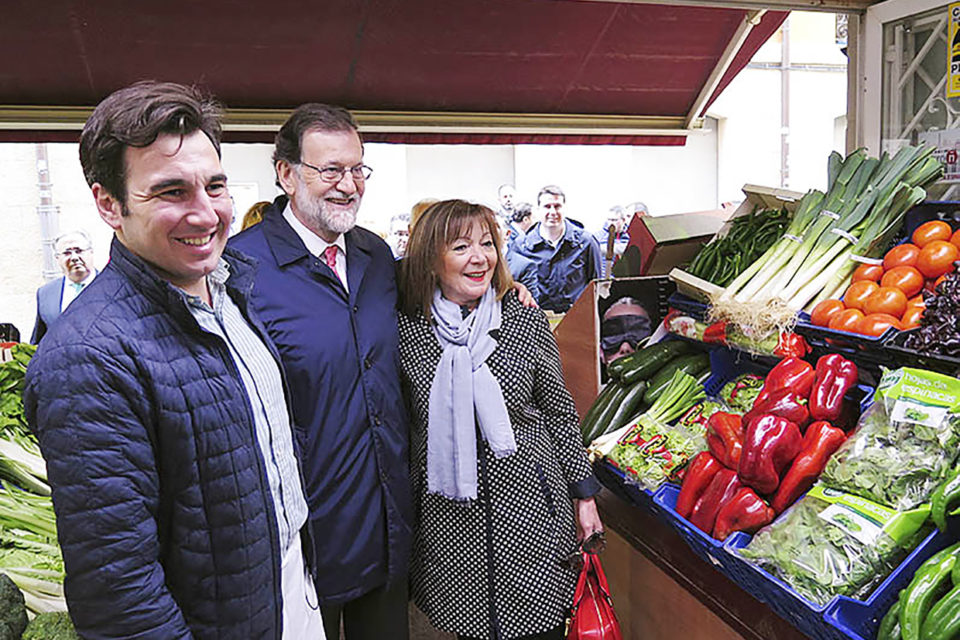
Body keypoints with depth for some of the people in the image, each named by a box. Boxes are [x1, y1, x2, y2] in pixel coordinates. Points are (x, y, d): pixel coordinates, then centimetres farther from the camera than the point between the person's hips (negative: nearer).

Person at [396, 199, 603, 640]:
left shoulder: (527, 323, -4)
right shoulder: (406, 331, -4)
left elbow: (559, 413, 4)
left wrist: (584, 495, 5)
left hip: (528, 506, 0)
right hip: (447, 515, 0)